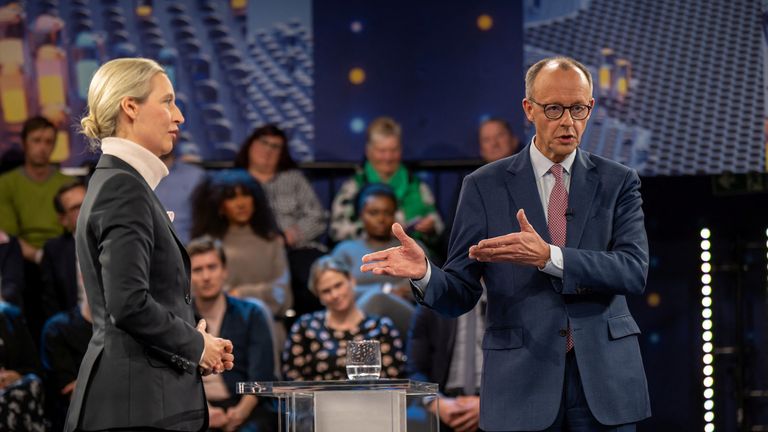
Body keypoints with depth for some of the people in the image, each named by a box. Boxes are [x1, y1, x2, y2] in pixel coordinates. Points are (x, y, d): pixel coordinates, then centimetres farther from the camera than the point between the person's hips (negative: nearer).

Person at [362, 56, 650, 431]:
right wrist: (424, 274, -22)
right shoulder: (485, 186, 4)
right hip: (522, 381, 0)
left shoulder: (618, 182, 6)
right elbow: (460, 295, 2)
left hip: (605, 379, 1)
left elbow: (634, 270, -9)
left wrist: (547, 257, -23)